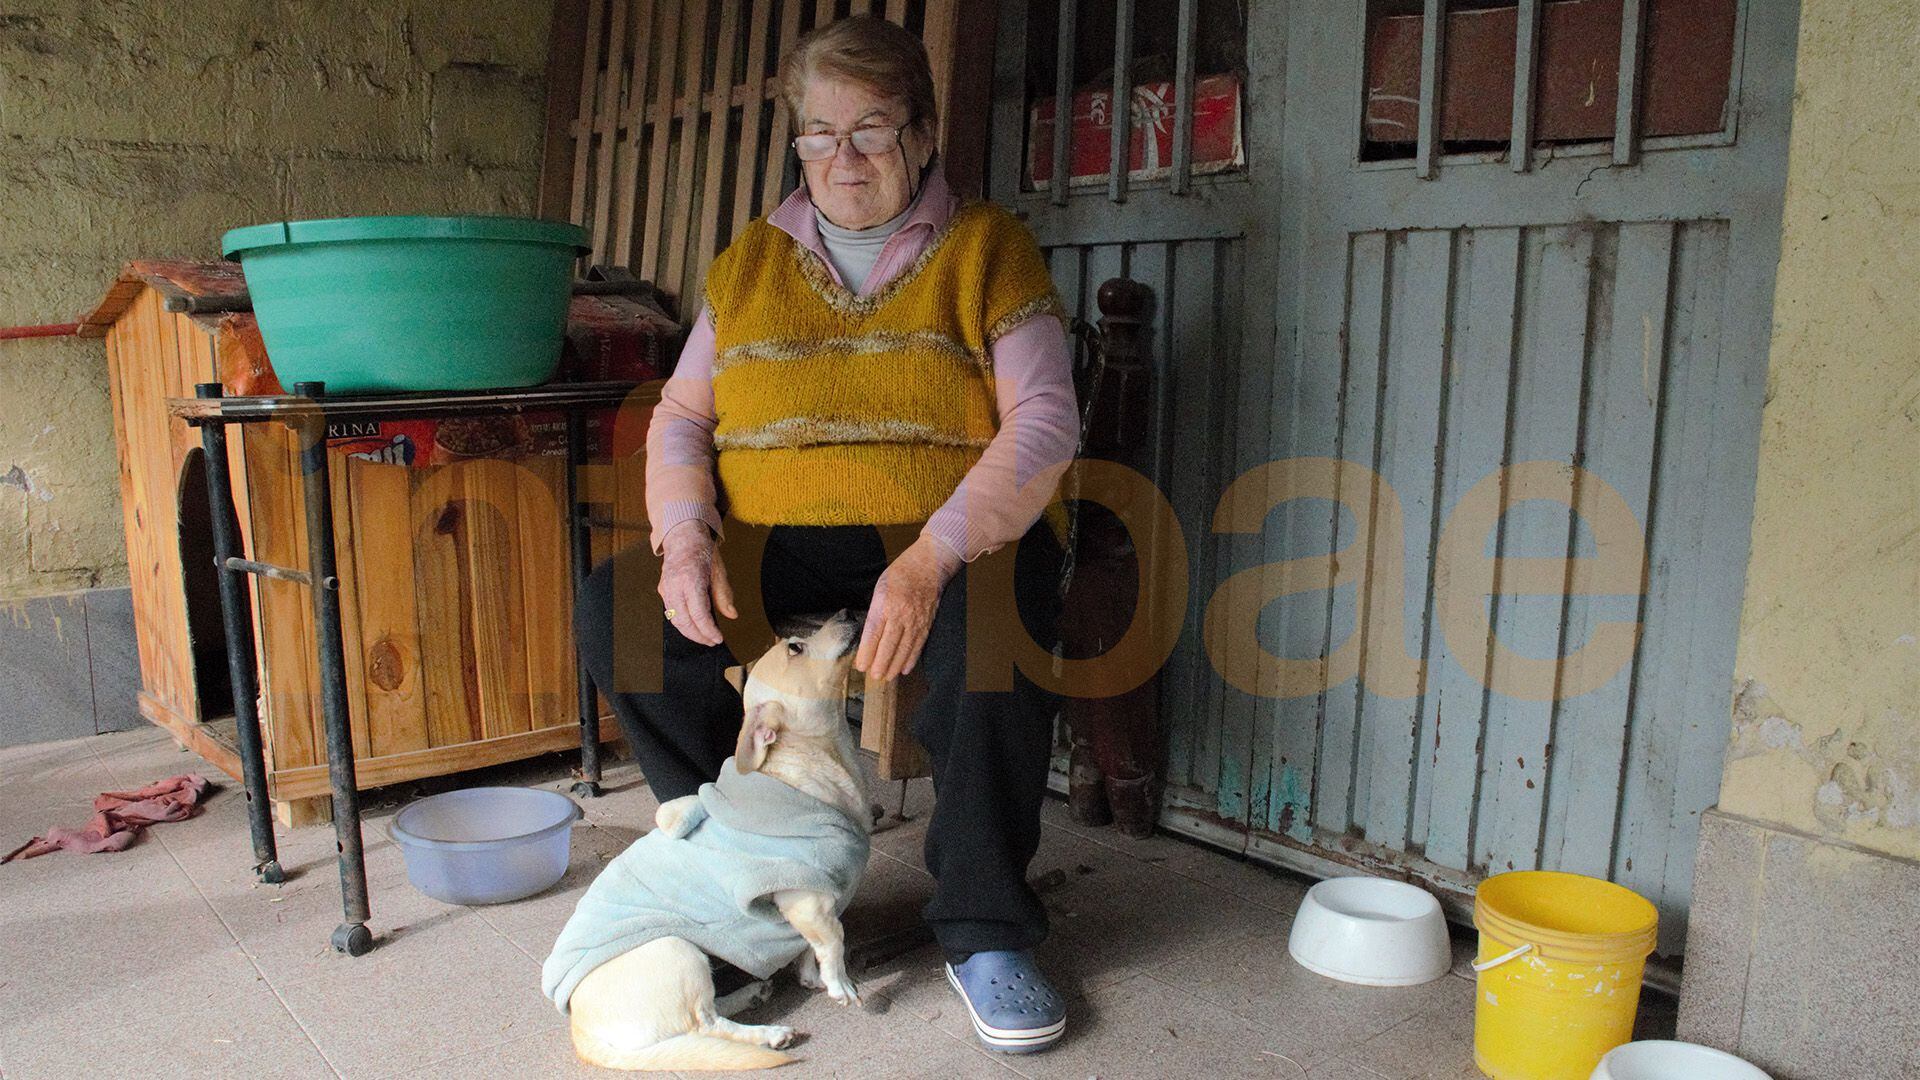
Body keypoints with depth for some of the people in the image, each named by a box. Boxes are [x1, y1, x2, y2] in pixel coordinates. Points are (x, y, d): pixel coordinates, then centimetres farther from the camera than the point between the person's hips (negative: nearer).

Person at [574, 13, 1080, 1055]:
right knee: (613, 607, -20)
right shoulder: (749, 262, 15)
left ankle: (983, 932, -16)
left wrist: (930, 559, -25)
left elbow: (1044, 422, -9)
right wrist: (685, 538, -12)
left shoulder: (988, 247, 4)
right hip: (775, 547, 4)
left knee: (1003, 619, -36)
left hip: (953, 540, -3)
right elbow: (680, 419, 11)